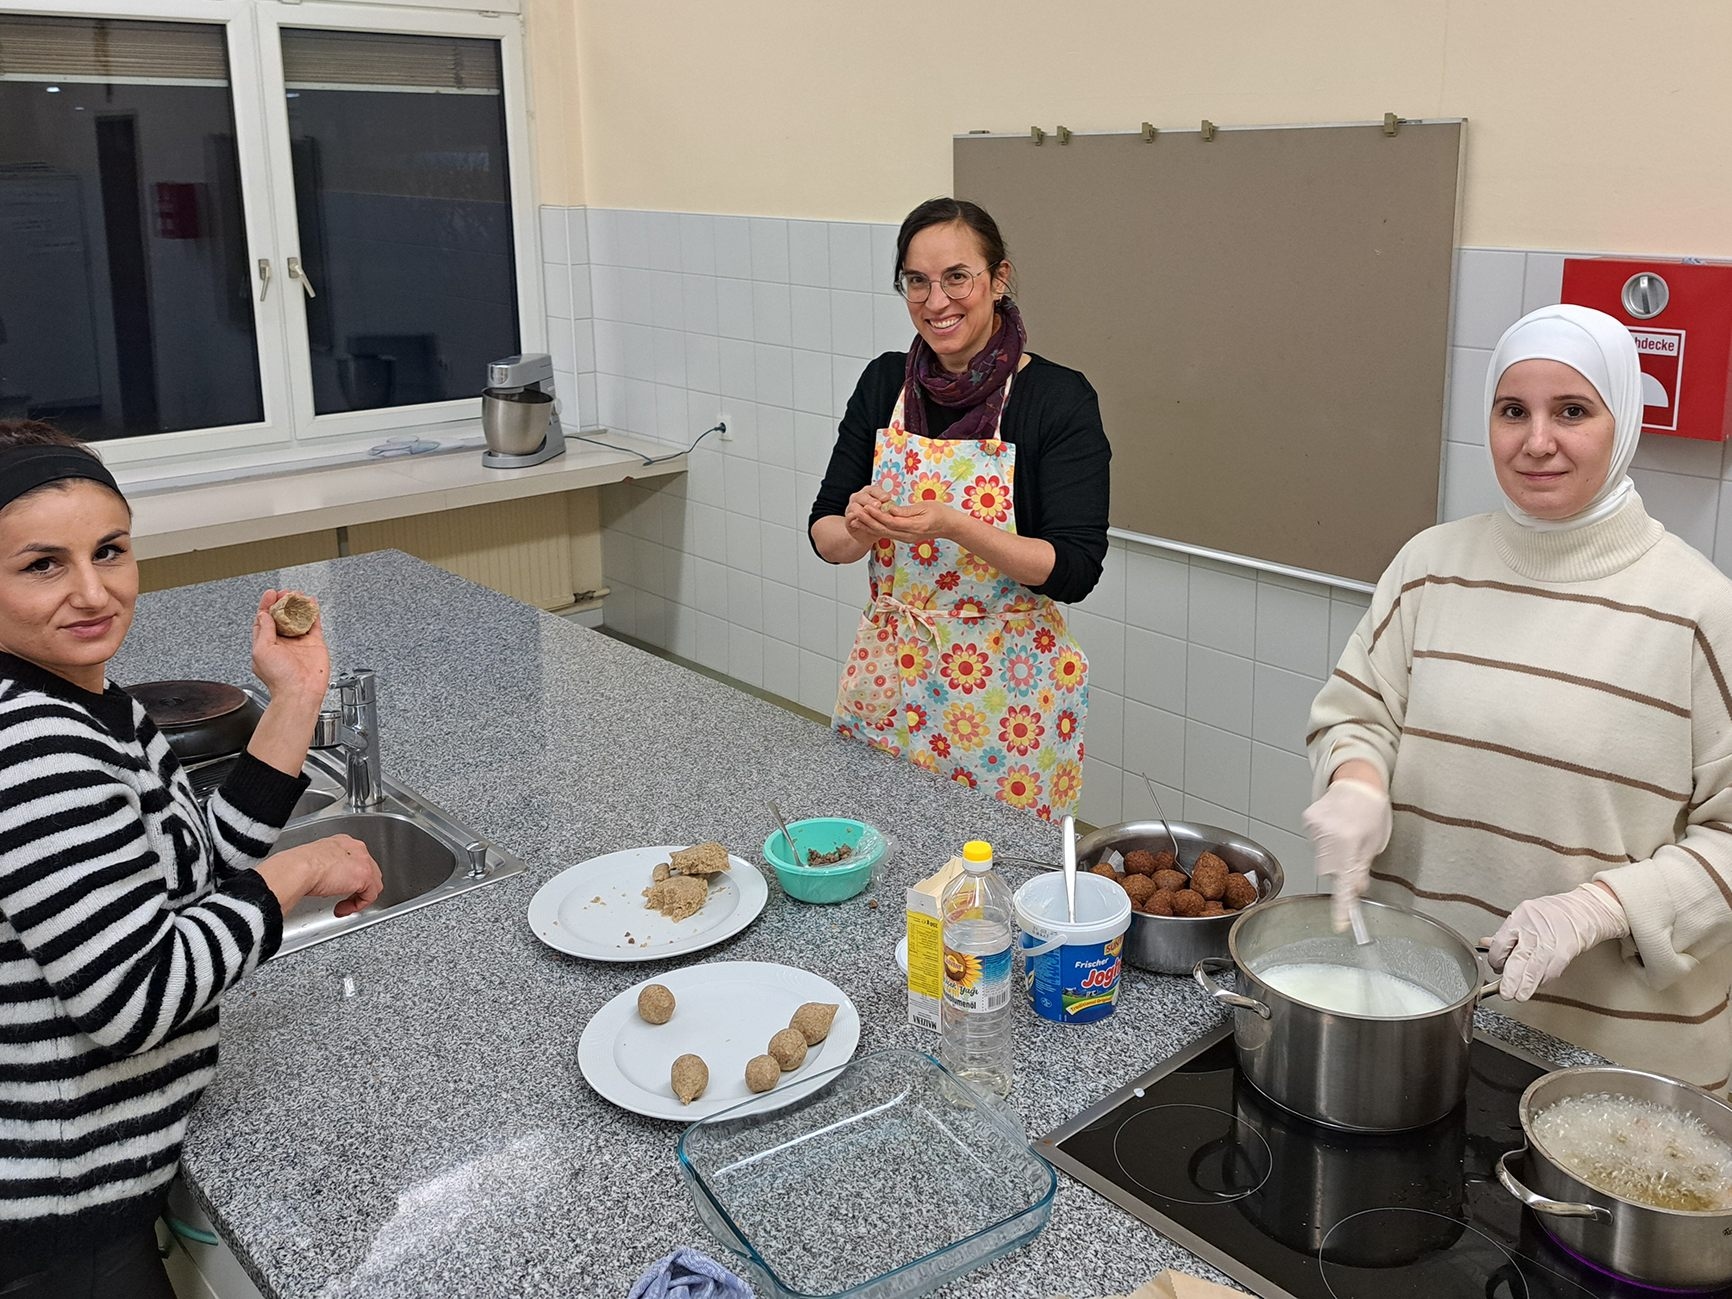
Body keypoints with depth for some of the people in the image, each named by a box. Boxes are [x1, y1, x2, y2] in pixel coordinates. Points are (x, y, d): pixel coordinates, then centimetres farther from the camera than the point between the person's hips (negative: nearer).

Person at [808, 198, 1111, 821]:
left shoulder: (1059, 397, -11)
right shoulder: (884, 383, 2)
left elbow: (1075, 570, -15)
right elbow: (824, 531, 4)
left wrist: (953, 525, -28)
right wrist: (859, 528, -18)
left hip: (1011, 688, -3)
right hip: (888, 671, 4)